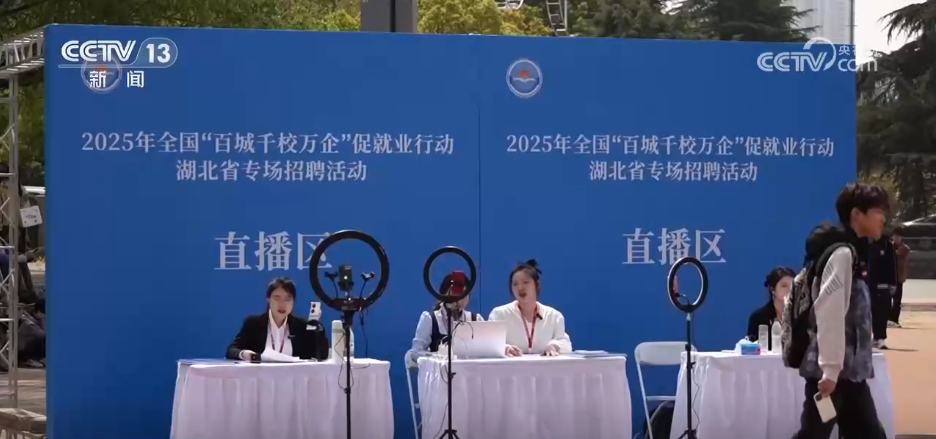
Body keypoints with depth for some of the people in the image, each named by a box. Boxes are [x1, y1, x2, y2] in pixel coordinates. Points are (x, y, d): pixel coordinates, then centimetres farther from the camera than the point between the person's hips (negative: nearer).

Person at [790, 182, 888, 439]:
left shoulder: (851, 252, 16)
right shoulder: (843, 253, -14)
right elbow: (829, 313, -22)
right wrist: (830, 369, -25)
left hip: (849, 370, 10)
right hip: (833, 370, -10)